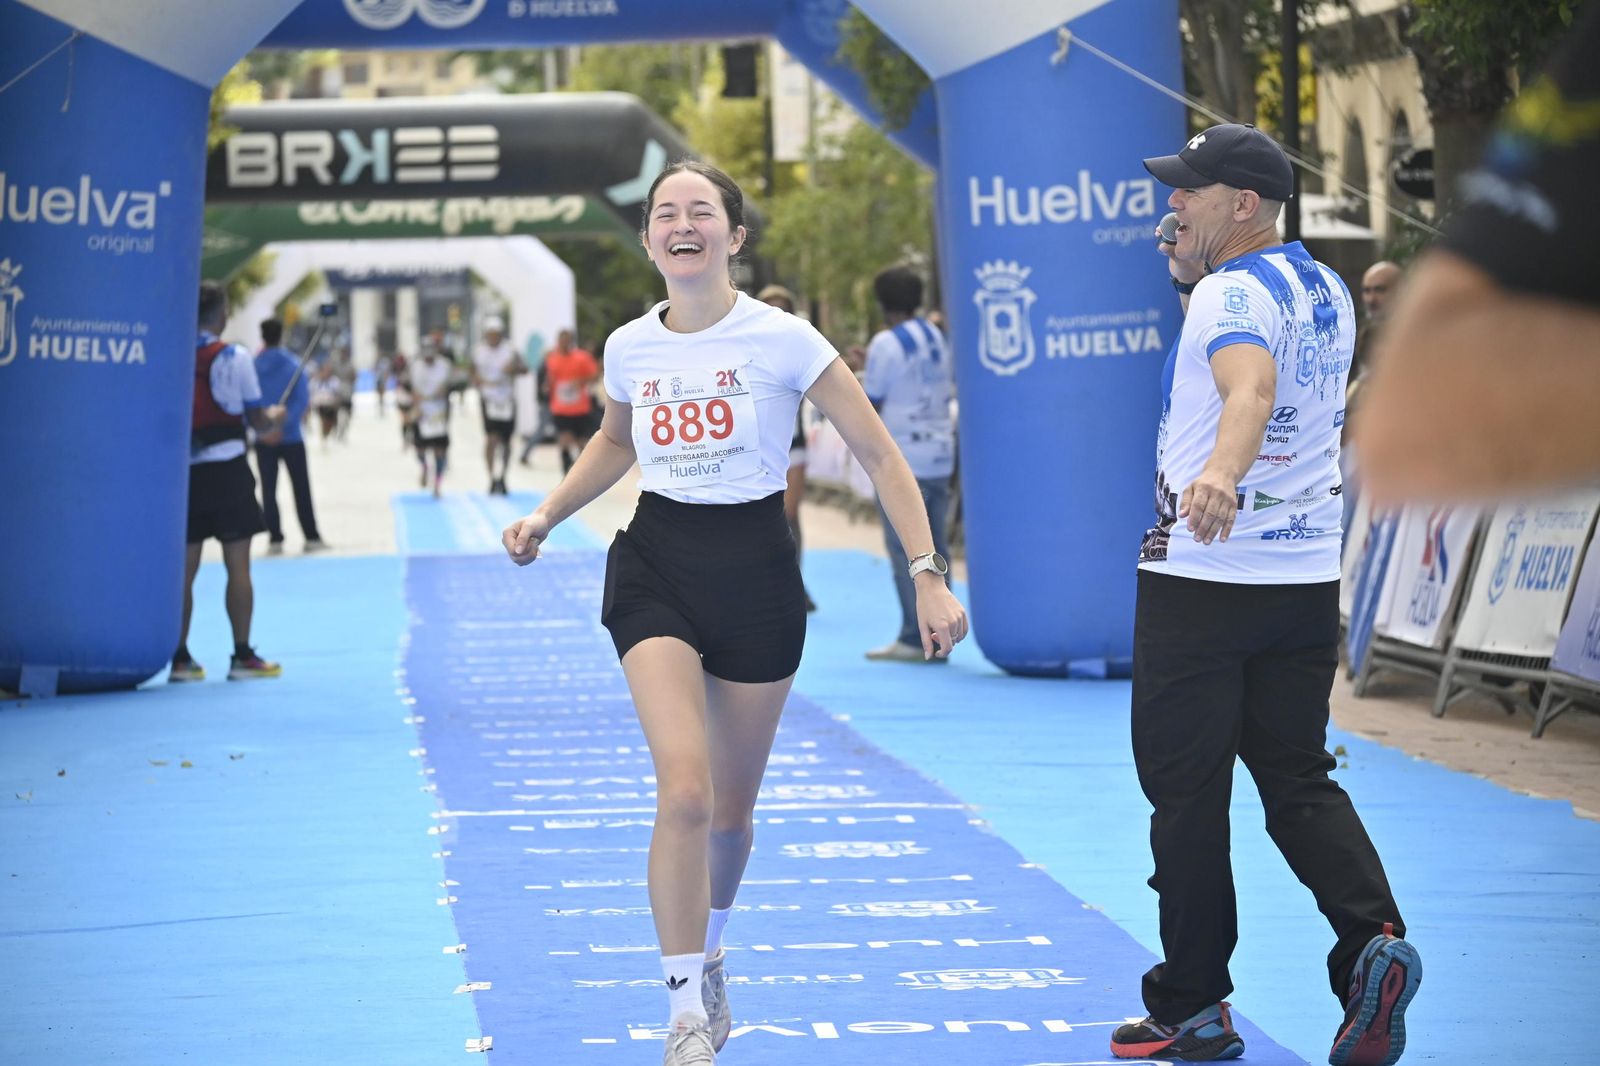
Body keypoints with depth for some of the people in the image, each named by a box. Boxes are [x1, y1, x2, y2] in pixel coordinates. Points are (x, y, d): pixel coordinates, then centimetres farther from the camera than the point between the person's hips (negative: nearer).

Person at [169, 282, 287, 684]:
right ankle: (243, 656, 3)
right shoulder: (234, 357, -8)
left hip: (183, 470, 4)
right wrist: (276, 415, 16)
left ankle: (180, 658, 7)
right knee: (237, 564, 2)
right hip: (226, 467, -4)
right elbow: (259, 422, -5)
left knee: (184, 567, 7)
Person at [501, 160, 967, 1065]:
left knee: (731, 811, 10)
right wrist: (545, 518, 11)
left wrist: (929, 576, -13)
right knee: (684, 791, -19)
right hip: (657, 566, 1)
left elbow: (881, 455, -7)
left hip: (756, 568, -1)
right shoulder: (630, 348, 0)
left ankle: (708, 961, 41)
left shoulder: (782, 340, -11)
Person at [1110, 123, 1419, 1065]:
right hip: (1309, 576, 8)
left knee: (1186, 793, 2)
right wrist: (1192, 280, 25)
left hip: (1203, 576, -8)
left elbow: (1251, 386, -36)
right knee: (1299, 782, 12)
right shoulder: (1328, 291, 12)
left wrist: (1218, 472, -54)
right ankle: (1373, 939, -10)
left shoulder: (1231, 292, -15)